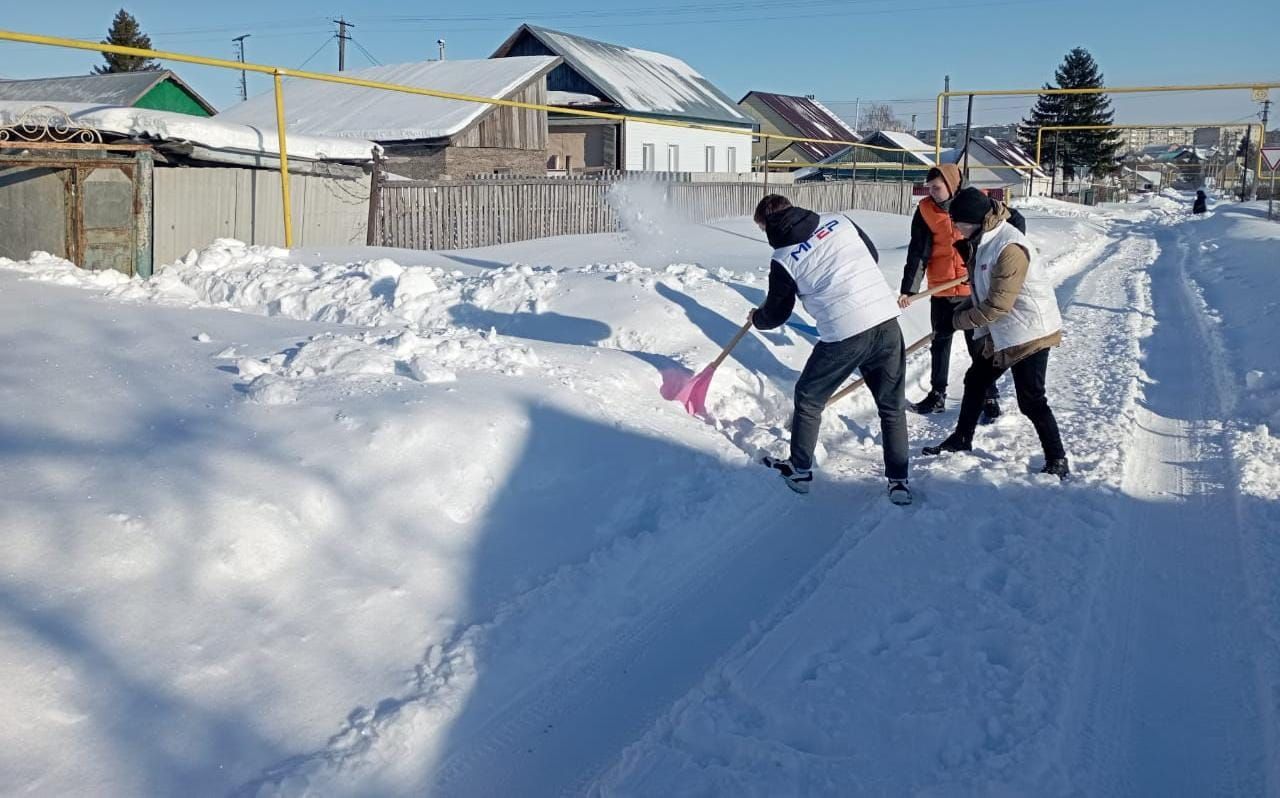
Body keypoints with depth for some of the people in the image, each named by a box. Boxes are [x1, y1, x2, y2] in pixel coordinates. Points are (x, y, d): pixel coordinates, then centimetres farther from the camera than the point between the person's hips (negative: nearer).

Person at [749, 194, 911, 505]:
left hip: (843, 336, -4)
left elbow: (776, 314, 11)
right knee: (892, 405, 15)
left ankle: (800, 471, 29)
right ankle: (899, 482, 18)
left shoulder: (783, 259, -2)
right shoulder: (839, 221, 9)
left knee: (809, 399, 19)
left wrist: (757, 318, 33)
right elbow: (873, 256, 22)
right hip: (887, 320, 4)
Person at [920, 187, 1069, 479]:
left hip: (1029, 333, -10)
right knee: (975, 381, 18)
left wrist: (962, 319, -12)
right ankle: (961, 440, 35)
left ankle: (1057, 461, 6)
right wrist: (966, 310, 2)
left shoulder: (1009, 247, -26)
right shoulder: (982, 239, 5)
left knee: (1030, 400, -6)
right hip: (1000, 331, 10)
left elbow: (998, 304, -25)